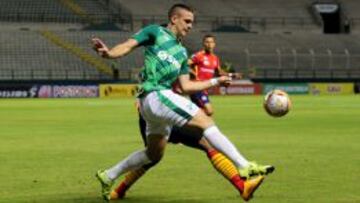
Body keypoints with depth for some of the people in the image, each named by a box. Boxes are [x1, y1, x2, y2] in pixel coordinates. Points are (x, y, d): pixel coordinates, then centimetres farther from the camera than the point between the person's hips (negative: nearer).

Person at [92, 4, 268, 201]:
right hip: (155, 95, -10)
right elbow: (128, 46, -8)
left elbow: (186, 86, 21)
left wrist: (215, 81, 19)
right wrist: (109, 53, -29)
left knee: (154, 154, 19)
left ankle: (108, 176, 32)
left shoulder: (181, 53, 23)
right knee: (205, 121, -16)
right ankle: (246, 168, -22)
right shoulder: (155, 32, 4)